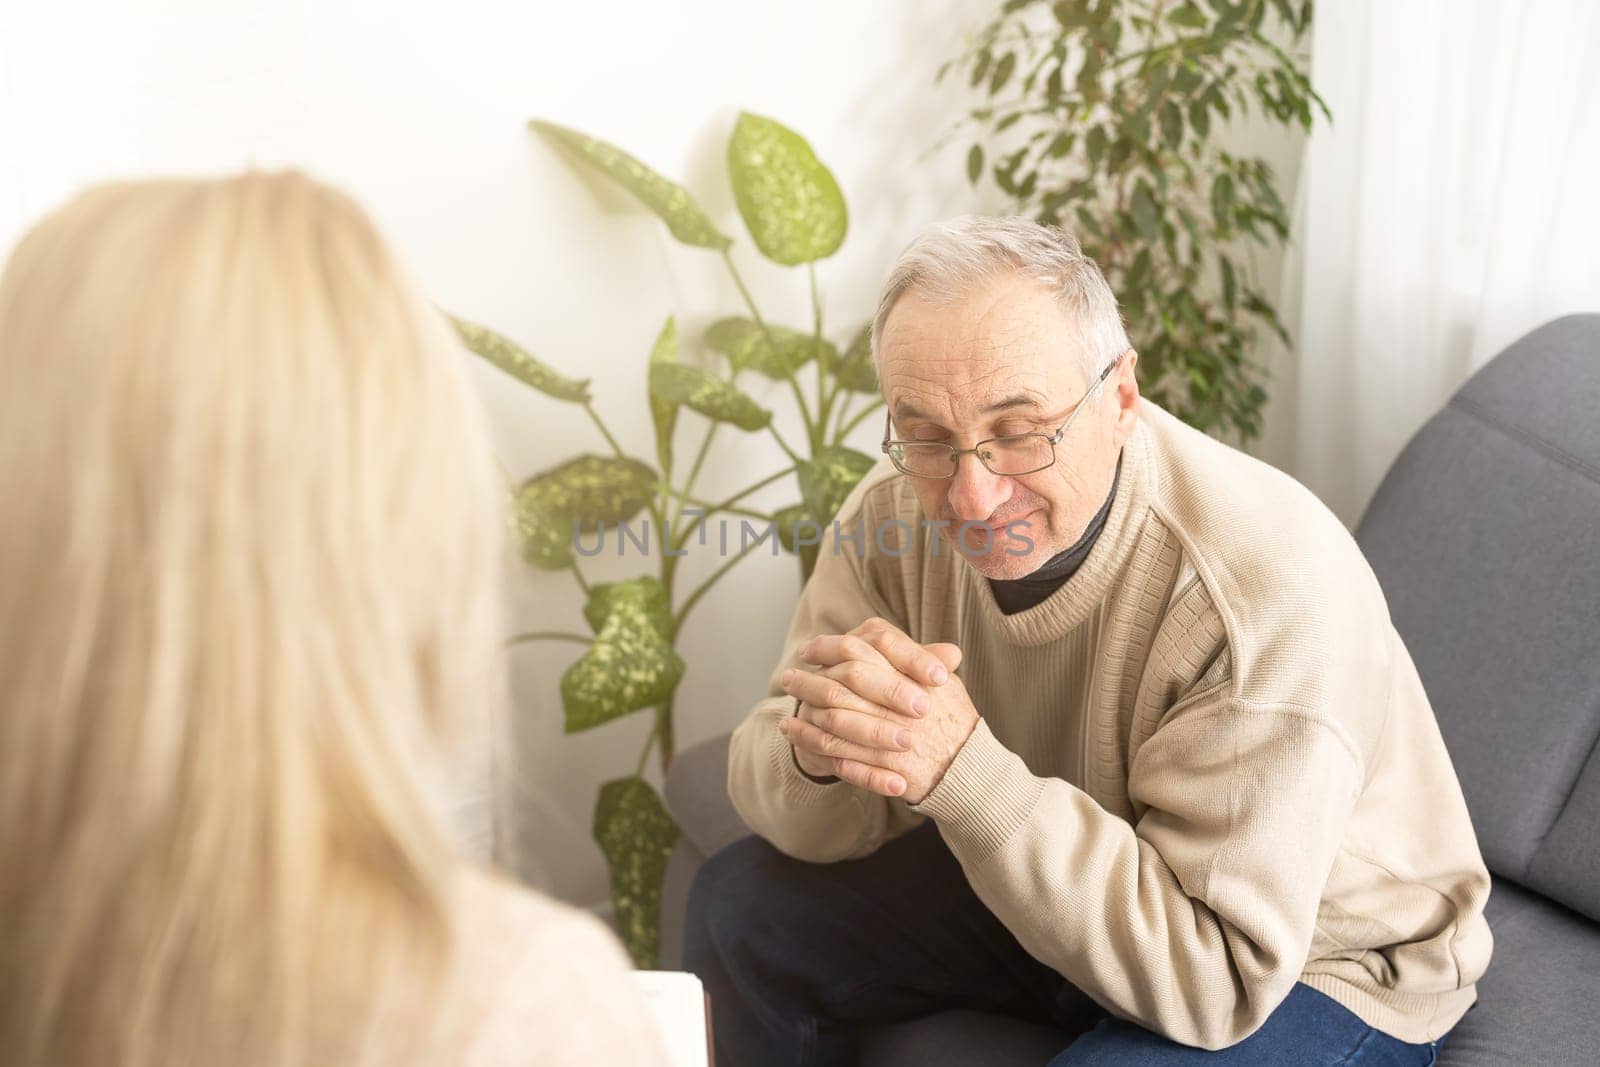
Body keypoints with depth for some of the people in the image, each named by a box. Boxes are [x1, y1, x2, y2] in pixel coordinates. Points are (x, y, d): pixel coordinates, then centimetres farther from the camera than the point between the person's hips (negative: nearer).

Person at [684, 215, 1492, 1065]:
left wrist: (962, 769, -41)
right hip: (1047, 886, 6)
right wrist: (820, 752, -35)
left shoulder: (1271, 594, -34)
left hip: (1311, 965, -5)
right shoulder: (900, 507, -15)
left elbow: (1218, 979, -32)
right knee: (743, 907, 1)